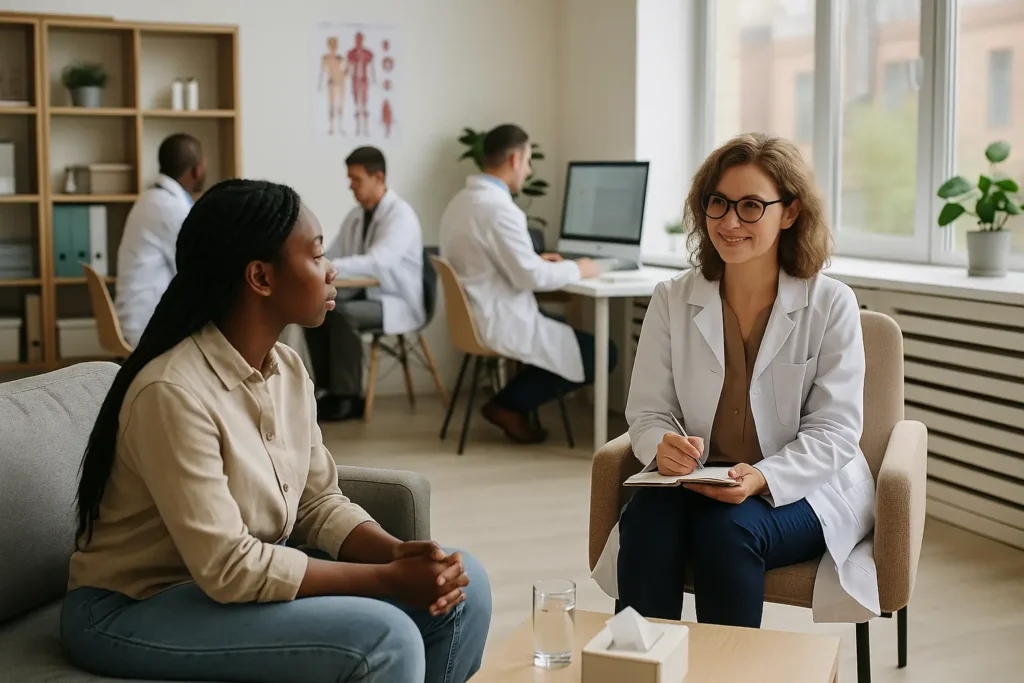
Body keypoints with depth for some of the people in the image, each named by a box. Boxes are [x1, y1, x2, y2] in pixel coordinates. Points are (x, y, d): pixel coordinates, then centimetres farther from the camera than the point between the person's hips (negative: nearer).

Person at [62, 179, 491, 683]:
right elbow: (228, 568, -29)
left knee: (461, 585, -2)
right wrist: (388, 579, -25)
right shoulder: (174, 391, -27)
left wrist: (397, 553, -17)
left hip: (247, 574, 8)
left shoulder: (288, 369, -1)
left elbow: (318, 503, 3)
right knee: (382, 638, -27)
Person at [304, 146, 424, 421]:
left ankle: (348, 397, -20)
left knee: (341, 314, -31)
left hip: (397, 303, -8)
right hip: (364, 294, 8)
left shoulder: (400, 215, -17)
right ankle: (331, 390, -5)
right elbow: (333, 256, 12)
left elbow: (377, 263, -32)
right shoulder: (356, 215, 9)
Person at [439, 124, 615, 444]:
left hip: (473, 319, 10)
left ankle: (514, 402, 17)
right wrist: (576, 269, -6)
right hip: (500, 324, -10)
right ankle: (510, 404, 2)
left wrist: (536, 259, 17)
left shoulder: (461, 200, 9)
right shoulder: (500, 209, -21)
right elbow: (532, 277, -23)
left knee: (562, 325, 28)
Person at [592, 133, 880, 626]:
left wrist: (762, 477, -25)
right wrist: (663, 447, -22)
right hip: (700, 479, 2)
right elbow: (646, 410, 3)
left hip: (805, 488, -2)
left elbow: (834, 430, -7)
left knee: (726, 529, -32)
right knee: (645, 521, -29)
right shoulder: (673, 300, 3)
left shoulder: (831, 304, -5)